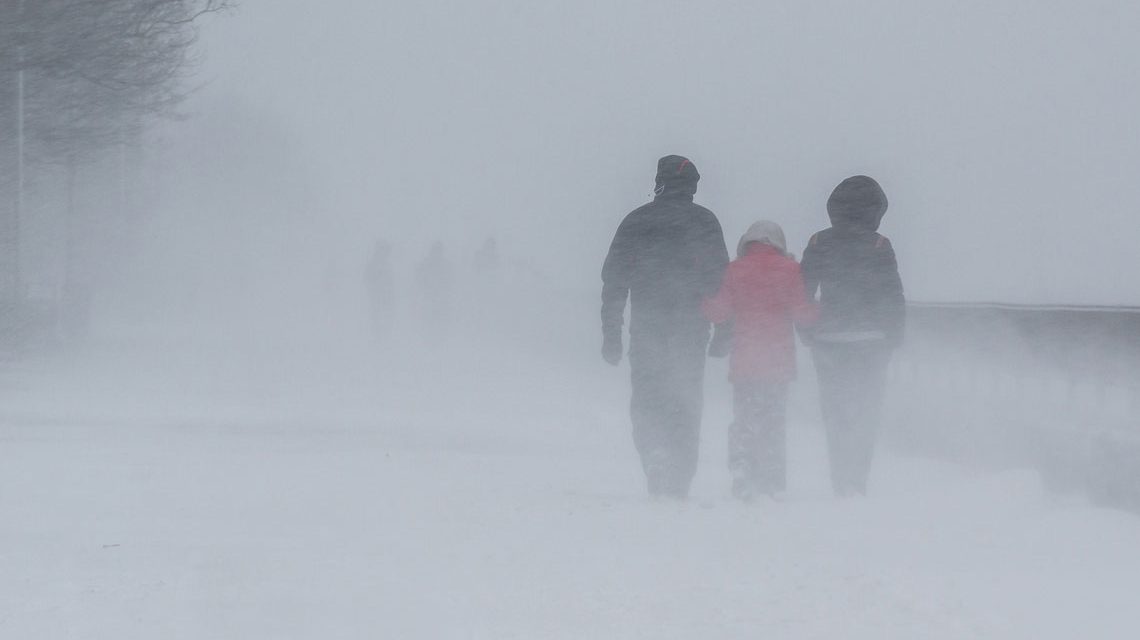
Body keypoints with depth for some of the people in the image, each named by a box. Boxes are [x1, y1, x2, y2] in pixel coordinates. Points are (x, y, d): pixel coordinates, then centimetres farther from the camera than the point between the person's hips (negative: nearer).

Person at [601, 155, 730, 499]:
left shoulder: (635, 221, 5)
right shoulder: (703, 221, 1)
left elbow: (613, 278, 5)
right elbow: (720, 277, -2)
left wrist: (611, 334, 9)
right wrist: (724, 330, 3)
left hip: (645, 328, 0)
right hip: (690, 329, 0)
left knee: (647, 403, 9)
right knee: (685, 405, 6)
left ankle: (656, 462, -14)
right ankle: (678, 482, 1)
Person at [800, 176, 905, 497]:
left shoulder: (819, 244, 1)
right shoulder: (879, 247, -6)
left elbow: (802, 293, 3)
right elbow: (894, 297, -4)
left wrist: (808, 333, 12)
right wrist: (893, 337, 8)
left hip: (828, 341, 2)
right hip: (871, 341, -2)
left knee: (835, 412, 10)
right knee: (866, 411, 5)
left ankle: (842, 482, 5)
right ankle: (857, 479, -5)